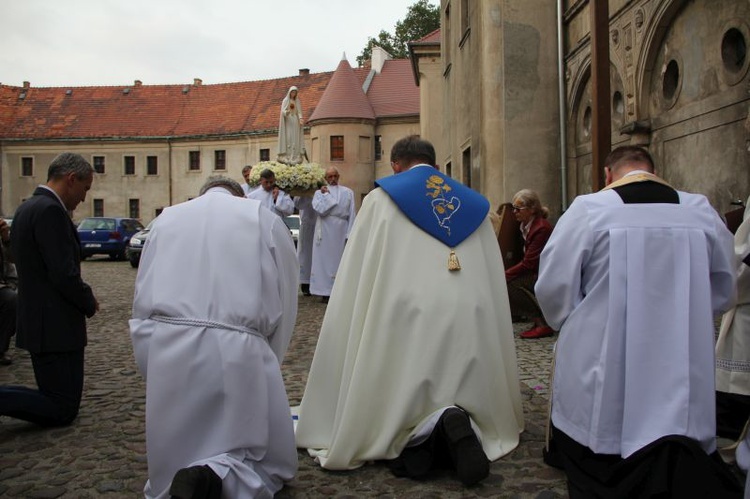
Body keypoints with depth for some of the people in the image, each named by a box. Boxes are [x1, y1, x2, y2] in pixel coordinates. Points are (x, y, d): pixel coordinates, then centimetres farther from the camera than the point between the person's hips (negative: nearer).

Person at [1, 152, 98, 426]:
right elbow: (65, 275, -23)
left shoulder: (27, 207, 13)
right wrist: (90, 303, -6)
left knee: (55, 401, 18)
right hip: (56, 326, -10)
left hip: (37, 322, 10)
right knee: (63, 411, 1)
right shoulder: (50, 210, -19)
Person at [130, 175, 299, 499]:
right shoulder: (264, 219, 11)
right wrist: (267, 363, 18)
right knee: (272, 459, 12)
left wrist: (152, 369, 18)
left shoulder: (167, 218, 18)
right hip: (235, 351, -3)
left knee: (175, 456, 23)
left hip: (167, 353, 3)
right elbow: (283, 305, 9)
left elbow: (142, 304, 14)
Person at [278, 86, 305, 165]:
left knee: (296, 139, -5)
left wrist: (301, 118, -15)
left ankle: (295, 157, -7)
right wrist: (287, 111, -30)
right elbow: (283, 111, -6)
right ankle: (287, 157, -15)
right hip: (288, 122, -3)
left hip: (295, 123, 3)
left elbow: (299, 112, 7)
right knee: (287, 138, -12)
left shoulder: (298, 102, 14)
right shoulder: (285, 101, 4)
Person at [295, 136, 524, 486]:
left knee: (391, 409, 11)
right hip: (472, 324, 3)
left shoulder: (382, 198, 7)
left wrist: (354, 337, 15)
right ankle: (458, 424, -16)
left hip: (405, 322, -3)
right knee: (470, 400, 17)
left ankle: (416, 434, -21)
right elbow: (495, 279, 17)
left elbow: (356, 276, 4)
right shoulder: (475, 205, 16)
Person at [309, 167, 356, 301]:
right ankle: (325, 291, 1)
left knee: (340, 261, 0)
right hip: (325, 232, 0)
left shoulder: (348, 192, 7)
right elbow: (320, 209, -8)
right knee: (324, 260, 0)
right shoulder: (320, 192, 7)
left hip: (341, 232, 0)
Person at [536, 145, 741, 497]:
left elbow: (554, 286, -6)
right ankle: (680, 470, -13)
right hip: (684, 372, 3)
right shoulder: (703, 211, 4)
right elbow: (722, 291, 13)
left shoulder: (587, 209, -8)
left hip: (603, 370, -2)